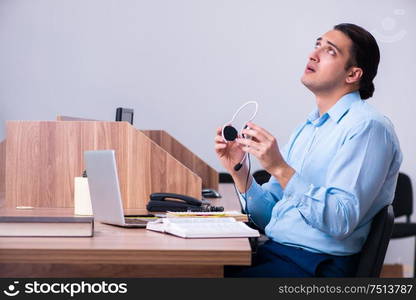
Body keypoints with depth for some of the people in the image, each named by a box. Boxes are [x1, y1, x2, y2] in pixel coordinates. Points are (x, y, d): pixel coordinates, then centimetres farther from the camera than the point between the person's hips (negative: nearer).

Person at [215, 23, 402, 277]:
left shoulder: (367, 126, -10)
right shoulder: (307, 128, 17)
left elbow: (341, 222, -21)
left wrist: (281, 169, -25)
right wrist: (239, 170, 1)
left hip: (318, 265, -8)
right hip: (272, 252, 8)